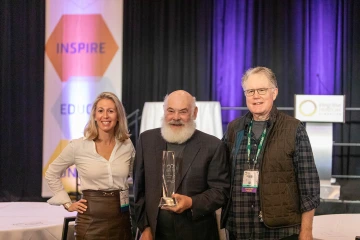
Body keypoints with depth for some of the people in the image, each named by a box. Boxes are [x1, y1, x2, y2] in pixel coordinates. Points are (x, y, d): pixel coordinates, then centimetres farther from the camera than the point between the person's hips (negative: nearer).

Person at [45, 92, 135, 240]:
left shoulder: (127, 145, 2)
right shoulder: (78, 146, -6)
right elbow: (51, 174, 6)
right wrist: (67, 204, 1)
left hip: (121, 220, 2)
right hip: (91, 221, -2)